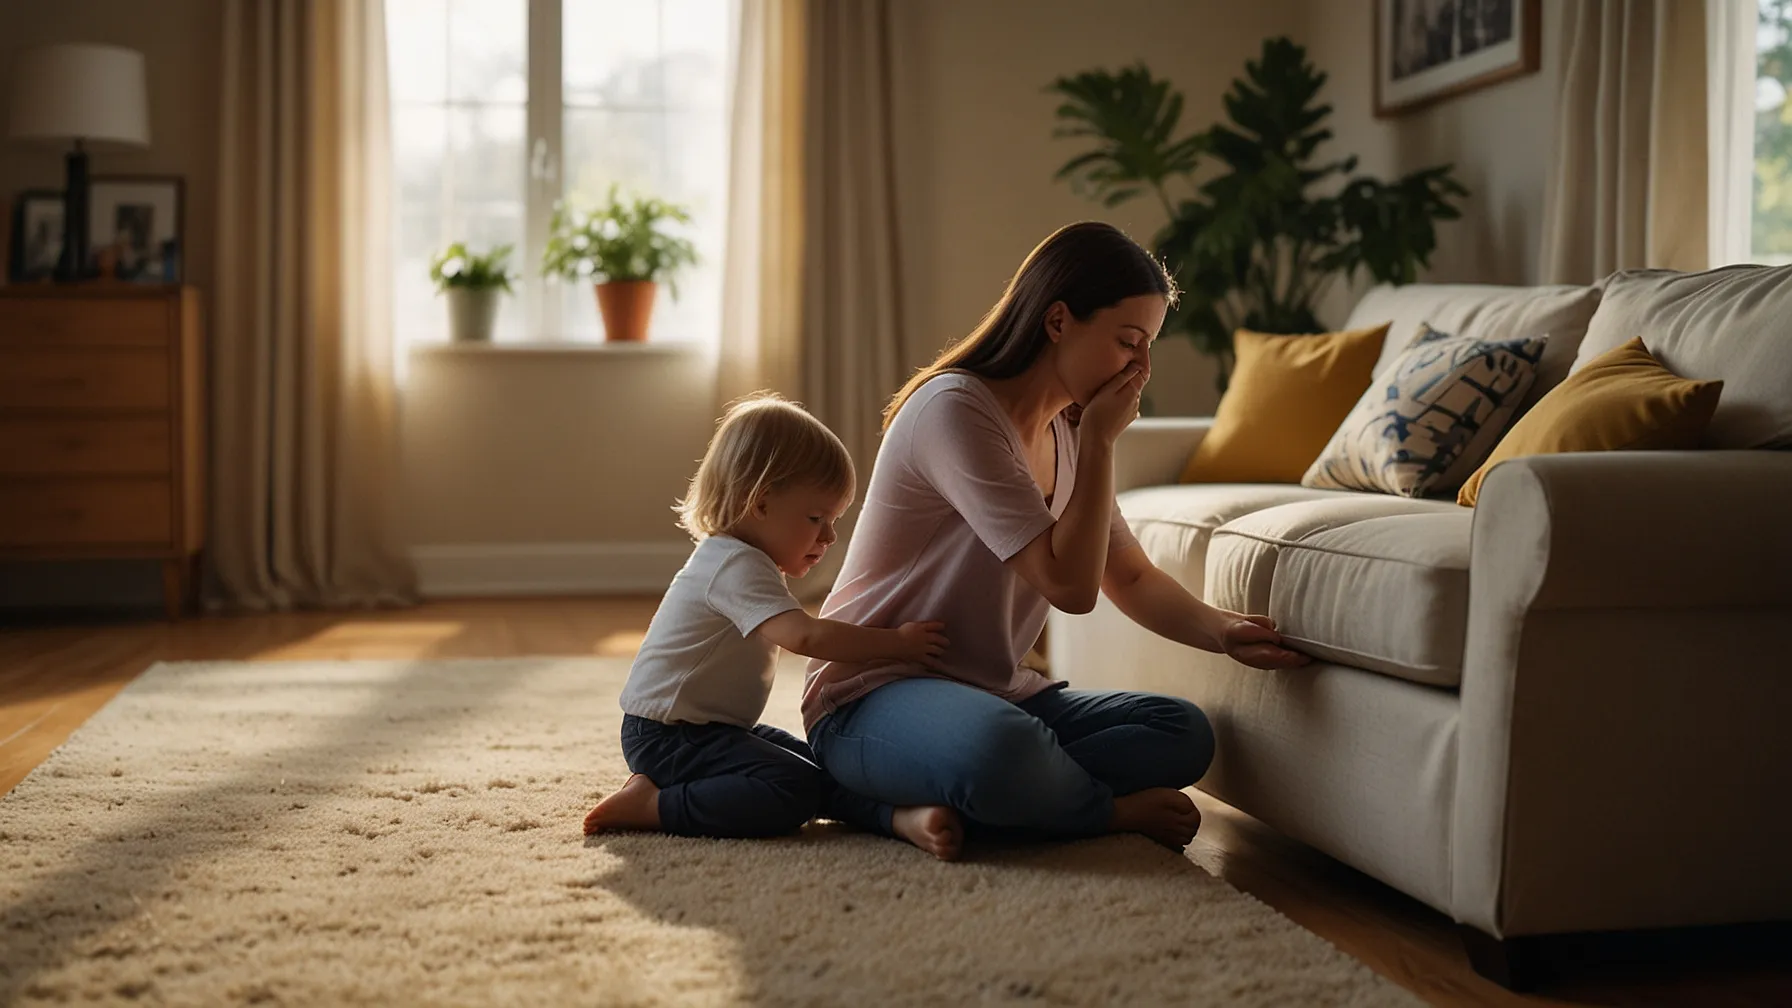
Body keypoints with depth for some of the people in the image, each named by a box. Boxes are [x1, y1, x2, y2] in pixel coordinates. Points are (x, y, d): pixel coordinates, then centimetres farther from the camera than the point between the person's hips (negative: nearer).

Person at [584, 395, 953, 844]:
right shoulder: (736, 565, -22)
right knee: (793, 789, -24)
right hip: (667, 735, -11)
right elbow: (803, 635, -35)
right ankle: (651, 804, -19)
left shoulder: (738, 560, 15)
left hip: (708, 726, 11)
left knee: (817, 767, 4)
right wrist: (895, 643, -28)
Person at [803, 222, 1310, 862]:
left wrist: (1223, 631, -3)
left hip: (995, 693, 9)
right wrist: (1100, 442, -14)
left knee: (1184, 733, -9)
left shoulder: (1065, 432, 11)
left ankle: (932, 803, -16)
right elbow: (1070, 586, -23)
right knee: (995, 744, -42)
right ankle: (1115, 811, -8)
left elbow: (1132, 579, 16)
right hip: (871, 700, -9)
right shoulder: (955, 410, -19)